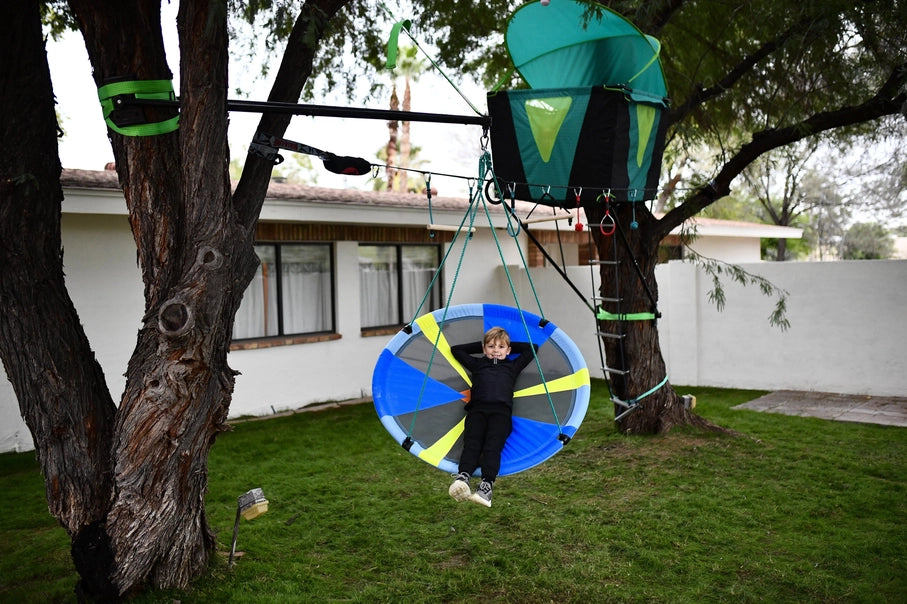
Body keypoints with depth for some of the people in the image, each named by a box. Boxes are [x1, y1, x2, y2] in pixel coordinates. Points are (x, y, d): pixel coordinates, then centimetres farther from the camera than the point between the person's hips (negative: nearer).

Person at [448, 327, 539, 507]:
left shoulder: (512, 366, 33)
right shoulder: (477, 364, 35)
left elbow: (532, 348, 40)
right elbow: (456, 349, 42)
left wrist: (510, 346, 41)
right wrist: (480, 346, 42)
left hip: (501, 411, -1)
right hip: (477, 409, 1)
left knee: (493, 446, -28)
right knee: (472, 443, -27)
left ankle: (486, 485, -46)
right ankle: (462, 478, -49)